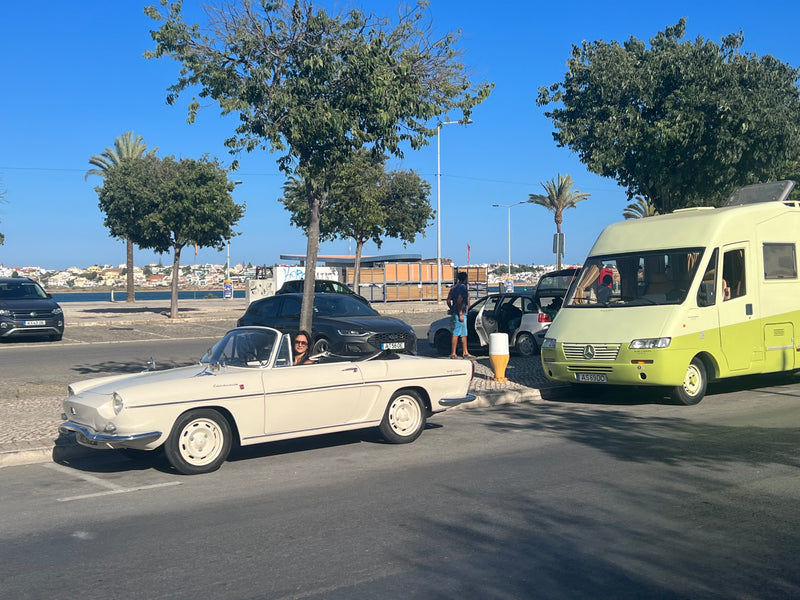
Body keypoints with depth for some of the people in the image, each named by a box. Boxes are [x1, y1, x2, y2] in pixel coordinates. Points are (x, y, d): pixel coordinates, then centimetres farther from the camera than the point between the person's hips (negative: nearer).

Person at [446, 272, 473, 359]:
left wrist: (451, 309, 25)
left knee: (464, 334, 13)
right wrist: (460, 314, -21)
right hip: (460, 313, -10)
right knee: (456, 334, -7)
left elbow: (448, 300, 15)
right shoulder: (463, 287, -12)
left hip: (455, 313, 10)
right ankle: (453, 353, -6)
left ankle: (465, 353, 17)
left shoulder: (454, 287, 16)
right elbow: (459, 300, -21)